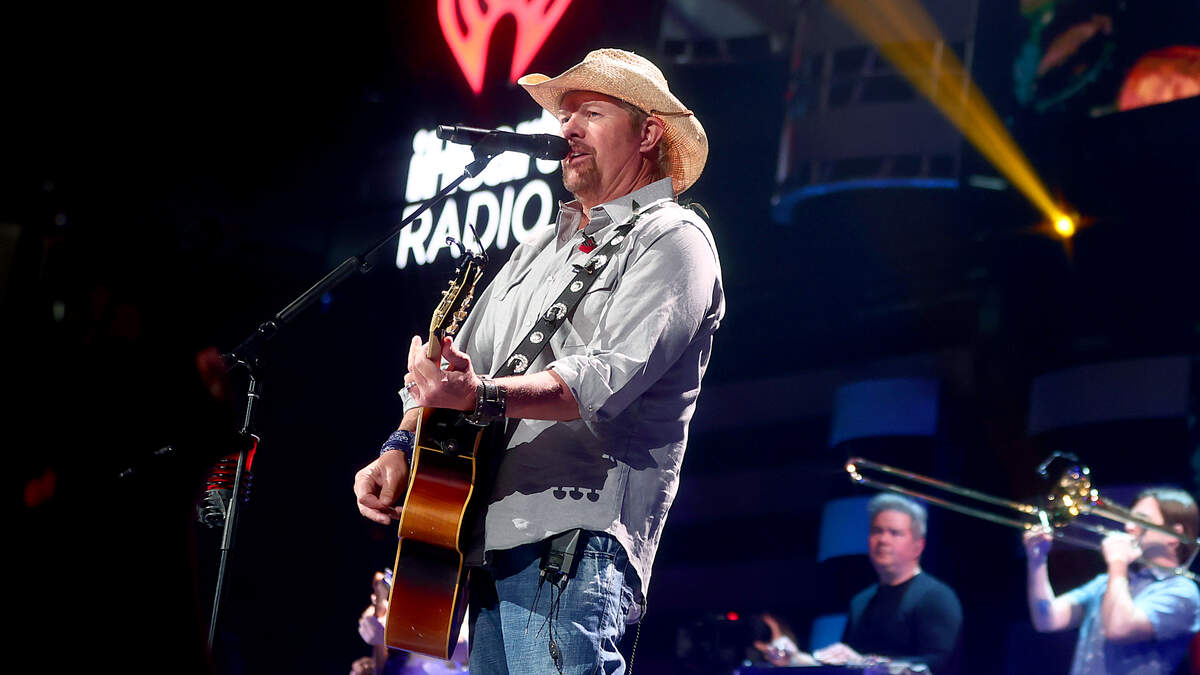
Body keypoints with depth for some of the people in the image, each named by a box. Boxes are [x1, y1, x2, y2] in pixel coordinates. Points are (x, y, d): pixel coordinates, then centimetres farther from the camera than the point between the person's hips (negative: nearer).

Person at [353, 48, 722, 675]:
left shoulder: (671, 240, -2)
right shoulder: (541, 247, 25)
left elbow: (612, 375, -18)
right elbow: (461, 359, 23)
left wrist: (483, 396, -32)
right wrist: (402, 448, 4)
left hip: (575, 537, -8)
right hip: (491, 547, 8)